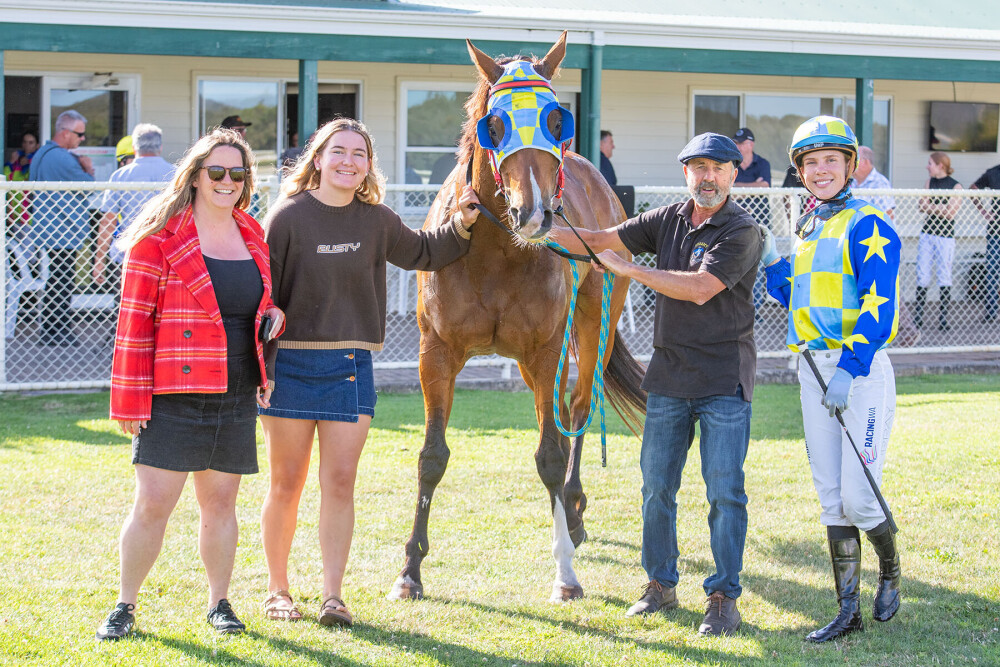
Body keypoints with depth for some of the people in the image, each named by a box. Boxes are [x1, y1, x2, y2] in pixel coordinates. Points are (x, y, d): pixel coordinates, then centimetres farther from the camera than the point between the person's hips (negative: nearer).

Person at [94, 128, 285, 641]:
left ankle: (219, 603, 23)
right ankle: (125, 606, 10)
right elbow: (134, 320, -7)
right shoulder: (159, 236, -6)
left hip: (236, 396, 5)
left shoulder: (252, 236, 11)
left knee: (220, 503, 10)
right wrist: (129, 400, -11)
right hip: (174, 394, -5)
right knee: (153, 504, -5)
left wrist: (273, 315, 6)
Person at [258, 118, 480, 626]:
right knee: (286, 483, 5)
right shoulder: (289, 217, -6)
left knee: (340, 481, -1)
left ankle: (333, 595, 2)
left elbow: (423, 253, 23)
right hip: (291, 363, -3)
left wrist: (460, 226, 6)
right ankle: (277, 590, 19)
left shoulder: (377, 221, 5)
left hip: (351, 367, 3)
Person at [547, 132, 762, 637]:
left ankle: (724, 597, 2)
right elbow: (600, 240, 5)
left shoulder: (742, 231, -10)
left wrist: (628, 269, -15)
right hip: (668, 377, 5)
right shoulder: (667, 221, 8)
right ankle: (661, 585, 22)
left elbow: (700, 289, -20)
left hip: (724, 382, -5)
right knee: (656, 486, 9)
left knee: (725, 491, -4)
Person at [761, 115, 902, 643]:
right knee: (830, 497, 6)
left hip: (862, 368, -7)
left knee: (858, 497, -9)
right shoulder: (808, 229, 17)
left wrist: (850, 368, -25)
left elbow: (878, 305, -17)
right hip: (813, 370, 7)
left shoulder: (867, 225, -8)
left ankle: (890, 569, 20)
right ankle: (848, 609, 10)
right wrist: (771, 262, 10)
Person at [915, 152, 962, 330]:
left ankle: (943, 318, 3)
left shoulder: (956, 187, -4)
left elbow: (950, 213, -11)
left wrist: (931, 206, -6)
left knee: (944, 277, -1)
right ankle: (917, 315, 6)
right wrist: (941, 207, -12)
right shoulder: (929, 182, 11)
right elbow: (922, 206, 1)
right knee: (922, 276, 2)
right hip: (927, 234, 4)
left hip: (945, 237, -4)